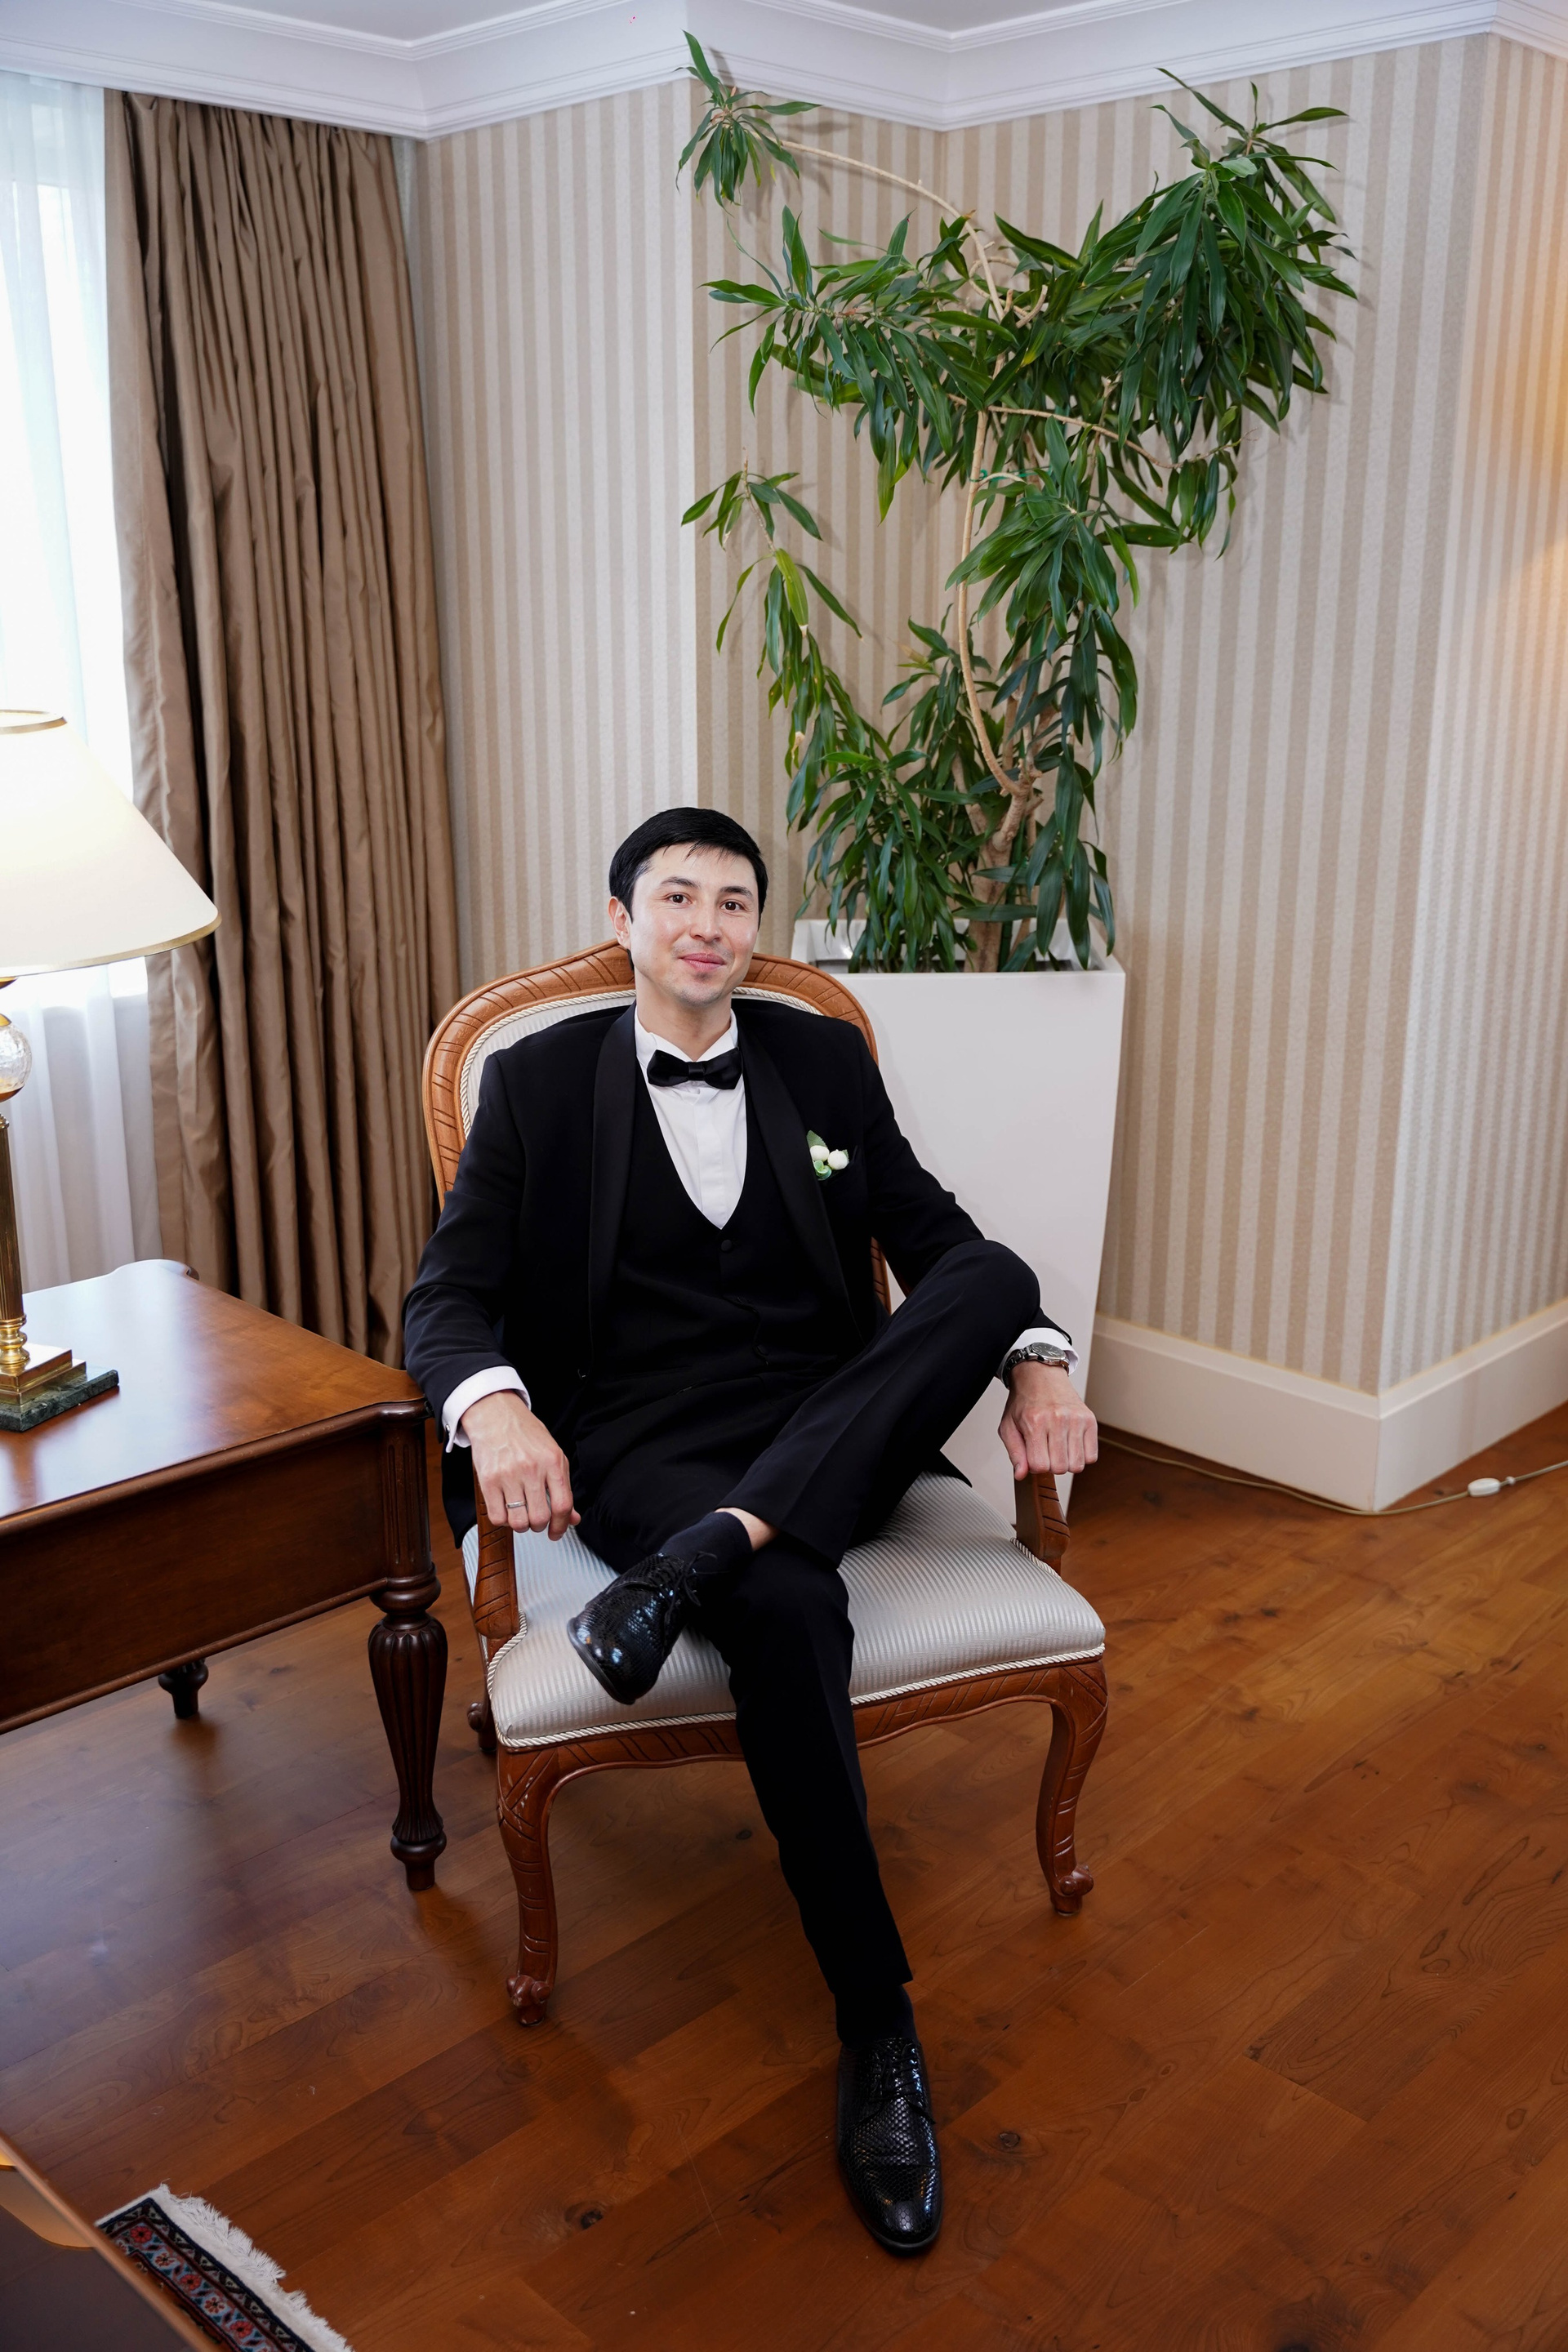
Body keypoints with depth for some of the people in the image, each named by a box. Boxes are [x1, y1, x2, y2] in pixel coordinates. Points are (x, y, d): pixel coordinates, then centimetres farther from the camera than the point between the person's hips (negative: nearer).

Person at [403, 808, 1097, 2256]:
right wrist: (494, 1405, -24)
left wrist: (1037, 1361, -9)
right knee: (788, 1608, -35)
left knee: (996, 1275, -25)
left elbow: (937, 1235, 12)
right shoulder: (540, 1080, 6)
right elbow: (449, 1294, 0)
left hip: (833, 1430, 3)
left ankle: (700, 1557, -35)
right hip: (645, 1446, -3)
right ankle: (879, 2027, -20)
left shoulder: (825, 1056, 14)